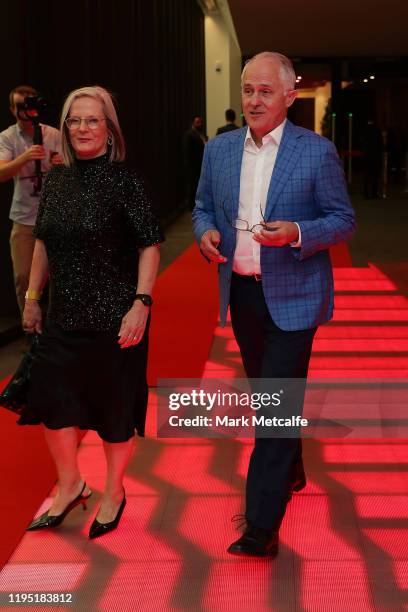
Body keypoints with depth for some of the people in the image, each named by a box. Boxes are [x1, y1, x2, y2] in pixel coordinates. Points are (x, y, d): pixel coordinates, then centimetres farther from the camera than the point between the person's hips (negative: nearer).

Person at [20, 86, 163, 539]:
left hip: (114, 315, -5)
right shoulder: (56, 179, 5)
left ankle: (114, 491, 30)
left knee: (115, 405, 7)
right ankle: (70, 485, 32)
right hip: (64, 314, 5)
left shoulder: (123, 180, -10)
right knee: (50, 398, 8)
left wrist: (141, 303, -19)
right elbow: (43, 242, 14)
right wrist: (32, 297, 13)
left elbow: (149, 246, -12)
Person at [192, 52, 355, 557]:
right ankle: (290, 471, 42)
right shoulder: (219, 149, 5)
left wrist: (296, 233, -24)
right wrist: (206, 232, -9)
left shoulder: (317, 151, -8)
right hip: (241, 293, 5)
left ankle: (262, 525, -4)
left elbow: (342, 220, -5)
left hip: (292, 297, -5)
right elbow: (203, 207, 14)